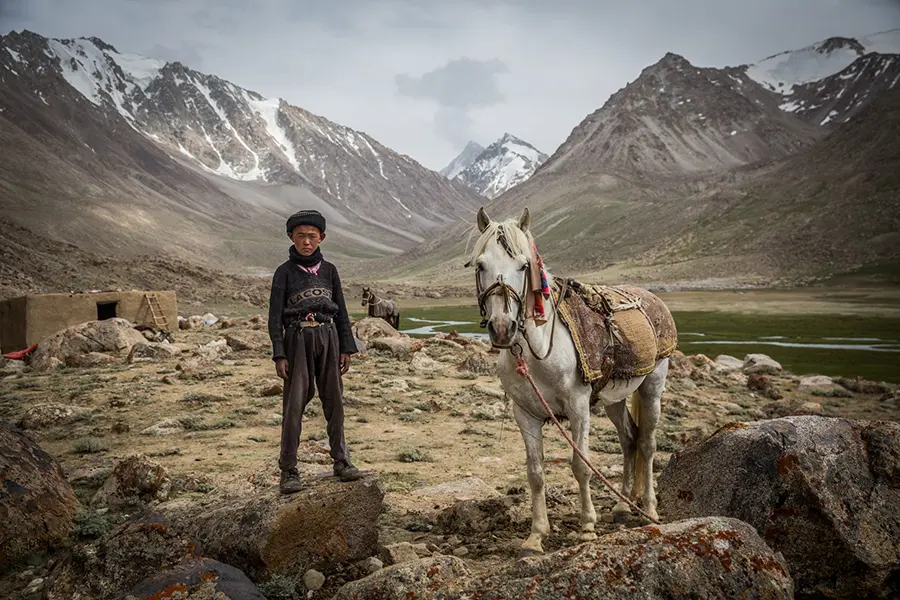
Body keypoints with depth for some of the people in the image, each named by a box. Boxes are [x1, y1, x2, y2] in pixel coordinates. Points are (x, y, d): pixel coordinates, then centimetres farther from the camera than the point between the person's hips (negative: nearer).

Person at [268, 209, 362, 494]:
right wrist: (279, 354, -10)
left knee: (334, 399, 6)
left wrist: (346, 348, 6)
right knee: (294, 403, -4)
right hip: (297, 339, -3)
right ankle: (288, 470, 3)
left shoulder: (329, 270, 8)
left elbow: (341, 311, 11)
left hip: (327, 337, 3)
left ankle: (341, 460, 17)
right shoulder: (284, 272, -1)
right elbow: (275, 316, -3)